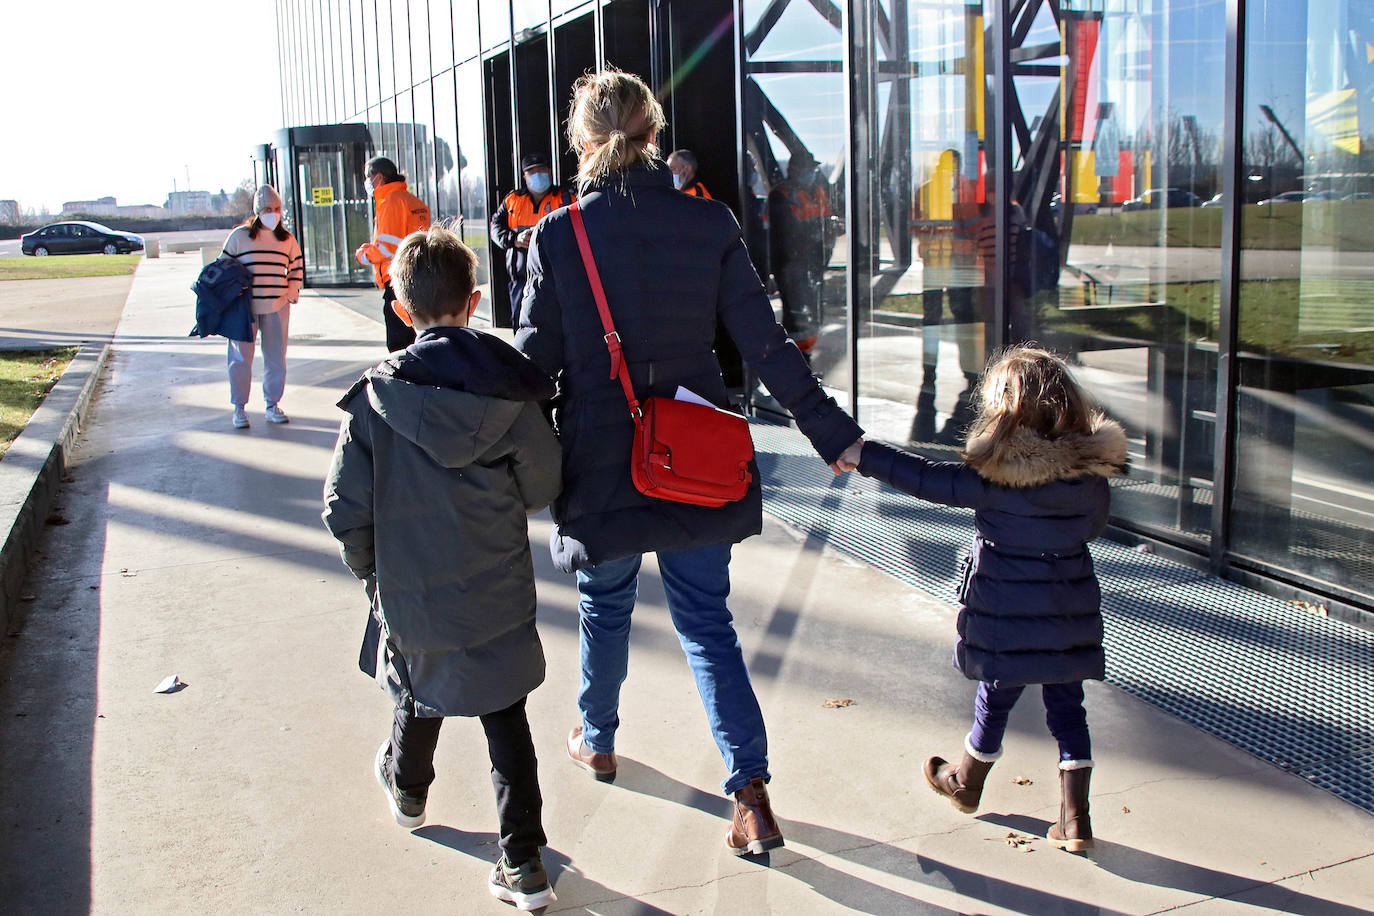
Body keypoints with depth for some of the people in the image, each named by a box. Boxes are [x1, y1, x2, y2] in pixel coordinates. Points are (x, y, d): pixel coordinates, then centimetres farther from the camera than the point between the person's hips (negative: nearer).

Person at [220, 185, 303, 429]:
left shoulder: (287, 239, 8)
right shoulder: (239, 236, 0)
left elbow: (297, 268, 19)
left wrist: (291, 294, 7)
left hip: (277, 308, 3)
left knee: (276, 358, 7)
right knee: (241, 358, 1)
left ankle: (273, 405, 18)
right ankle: (239, 407, 10)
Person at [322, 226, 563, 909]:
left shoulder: (376, 398, -13)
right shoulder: (510, 389, -11)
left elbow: (345, 509, -10)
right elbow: (542, 487, -4)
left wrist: (370, 569, 9)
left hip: (410, 592, 0)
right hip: (499, 596, 0)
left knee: (419, 697, 26)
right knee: (505, 719, 11)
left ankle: (407, 789, 53)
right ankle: (523, 861, 12)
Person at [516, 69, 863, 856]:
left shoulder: (559, 234, -11)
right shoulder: (710, 223, -6)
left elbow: (536, 358, -6)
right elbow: (766, 345, -6)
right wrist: (836, 433, 1)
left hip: (602, 466, -1)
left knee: (606, 607, 22)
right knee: (708, 621, 11)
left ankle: (598, 741, 44)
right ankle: (752, 795, 5)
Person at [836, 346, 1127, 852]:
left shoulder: (997, 477, -20)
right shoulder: (1093, 471, -5)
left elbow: (929, 480, -16)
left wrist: (864, 455, -10)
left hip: (1008, 617, -3)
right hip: (1071, 615, 3)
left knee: (995, 700, 14)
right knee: (1066, 706, 12)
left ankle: (966, 783, 39)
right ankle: (1075, 819, 13)